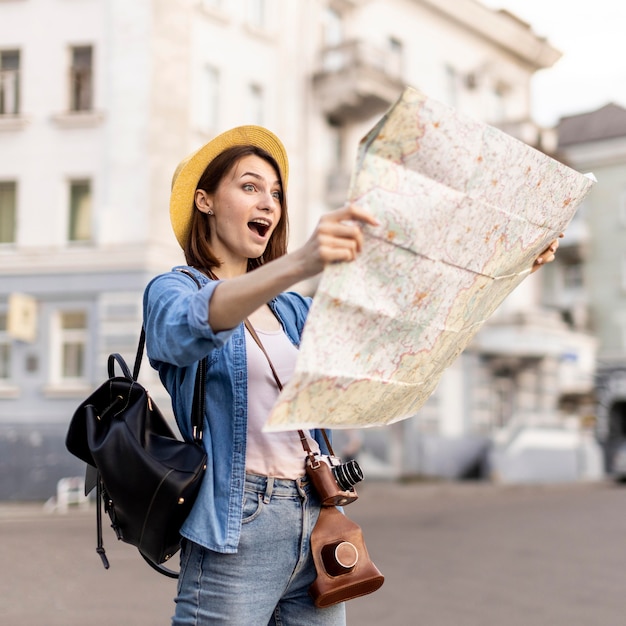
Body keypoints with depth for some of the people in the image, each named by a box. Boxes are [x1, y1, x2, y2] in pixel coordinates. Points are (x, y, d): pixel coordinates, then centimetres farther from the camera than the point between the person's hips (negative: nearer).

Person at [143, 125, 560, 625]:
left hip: (318, 527, 6)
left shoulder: (290, 309, 18)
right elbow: (196, 324, -26)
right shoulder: (171, 291, -1)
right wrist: (300, 263, -44)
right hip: (236, 535, -6)